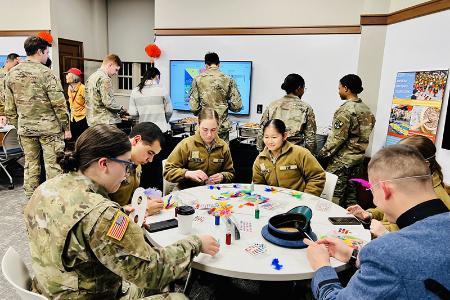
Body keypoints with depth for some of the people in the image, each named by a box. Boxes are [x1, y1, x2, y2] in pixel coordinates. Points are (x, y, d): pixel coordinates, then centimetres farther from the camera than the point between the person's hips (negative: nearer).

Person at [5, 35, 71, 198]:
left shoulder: (11, 74, 6)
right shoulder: (46, 73, -12)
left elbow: (9, 107, 10)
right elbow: (59, 104, -14)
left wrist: (17, 126, 19)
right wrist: (66, 127, -6)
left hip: (25, 128, 6)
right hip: (49, 127, -6)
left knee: (30, 165, 14)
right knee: (53, 165, 2)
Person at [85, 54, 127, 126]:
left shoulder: (91, 77, 16)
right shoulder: (104, 79, -13)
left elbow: (91, 101, 18)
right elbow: (109, 102, -21)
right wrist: (121, 109, -5)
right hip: (106, 122, -10)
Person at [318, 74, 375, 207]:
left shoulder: (346, 109, -16)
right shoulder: (366, 109, 8)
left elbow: (337, 138, -18)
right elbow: (364, 135, 13)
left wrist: (323, 154, -9)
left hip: (342, 160, -8)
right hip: (358, 158, 8)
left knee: (335, 196, -1)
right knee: (351, 195, 15)